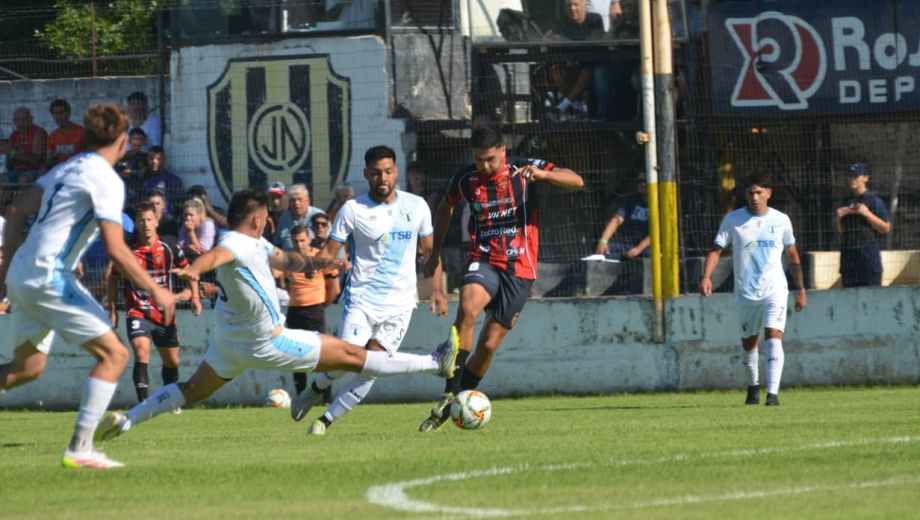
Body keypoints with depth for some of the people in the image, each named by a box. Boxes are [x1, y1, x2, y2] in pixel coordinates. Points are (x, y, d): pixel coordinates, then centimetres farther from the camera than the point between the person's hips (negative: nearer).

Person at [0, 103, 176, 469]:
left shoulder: (67, 168, 16)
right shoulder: (106, 181, -10)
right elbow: (115, 249, -17)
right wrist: (154, 291, -10)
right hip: (49, 278, -9)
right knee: (113, 354, -6)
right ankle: (80, 449, -12)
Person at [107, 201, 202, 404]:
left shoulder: (169, 249, -2)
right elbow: (112, 279, 7)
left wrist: (195, 297, 2)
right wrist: (112, 309, 4)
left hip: (164, 313, 3)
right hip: (137, 312, -3)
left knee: (172, 361, 14)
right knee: (142, 352, -25)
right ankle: (143, 403, -27)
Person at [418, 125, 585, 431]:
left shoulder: (524, 172, -6)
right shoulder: (465, 181, 2)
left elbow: (576, 182, -13)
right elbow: (445, 208, 23)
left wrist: (543, 175, -32)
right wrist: (435, 254, 23)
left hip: (519, 270, -1)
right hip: (483, 262, 1)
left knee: (489, 344, -1)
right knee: (467, 308, -31)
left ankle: (454, 405, 18)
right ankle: (449, 394, -31)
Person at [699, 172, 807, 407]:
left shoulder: (781, 220, 3)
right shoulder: (733, 220, -1)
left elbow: (793, 256, 14)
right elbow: (716, 249, -5)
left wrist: (801, 289, 16)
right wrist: (706, 276, -22)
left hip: (775, 290, -1)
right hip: (745, 292, 1)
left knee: (773, 338, -18)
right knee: (748, 343, 13)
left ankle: (772, 393, -22)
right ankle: (753, 386, 37)